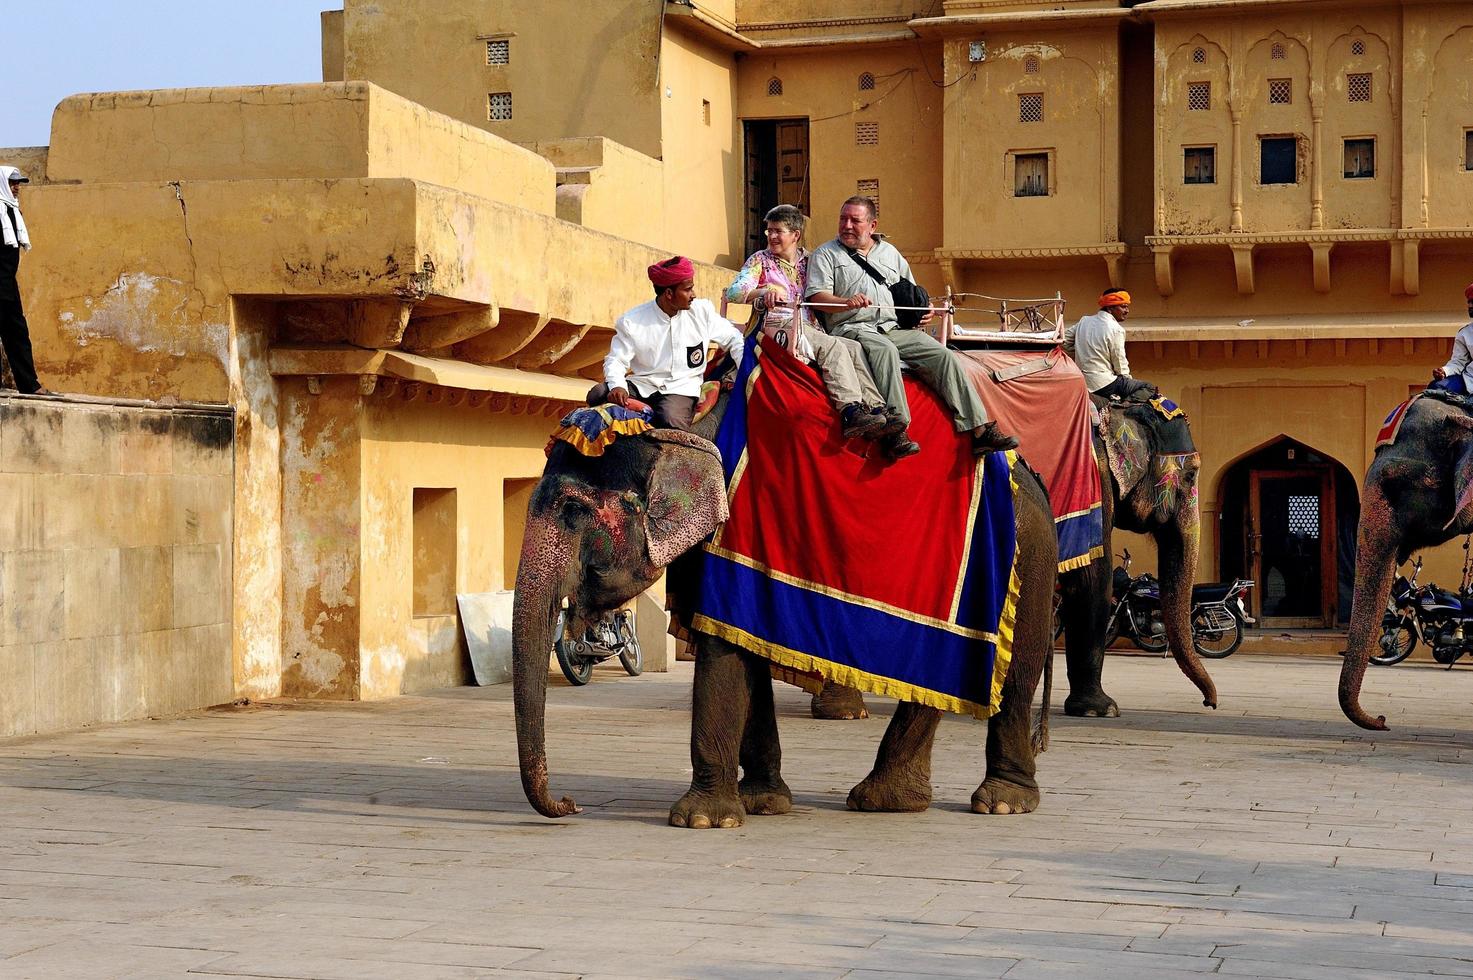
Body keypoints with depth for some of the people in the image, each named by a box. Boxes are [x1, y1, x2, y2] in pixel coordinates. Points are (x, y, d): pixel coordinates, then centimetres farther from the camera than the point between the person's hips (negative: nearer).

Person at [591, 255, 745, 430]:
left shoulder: (703, 312, 3)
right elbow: (616, 360, -4)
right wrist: (617, 386, -26)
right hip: (641, 385, 1)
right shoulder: (631, 322, -3)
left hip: (680, 389, -1)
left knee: (672, 422, -36)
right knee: (598, 394, -25)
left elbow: (734, 339, 13)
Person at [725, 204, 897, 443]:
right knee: (834, 347, -29)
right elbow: (733, 292, -6)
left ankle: (875, 409, -34)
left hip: (809, 328, 5)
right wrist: (766, 292, -26)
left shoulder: (807, 260, 20)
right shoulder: (760, 260, 9)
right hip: (779, 326, -5)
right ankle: (851, 412, -41)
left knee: (854, 348, -22)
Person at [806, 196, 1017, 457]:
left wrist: (923, 310, 9)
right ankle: (896, 432, -48)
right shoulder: (825, 254, 10)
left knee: (942, 355, -16)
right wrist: (847, 302, -23)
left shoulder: (890, 253, 24)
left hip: (893, 329, 5)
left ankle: (980, 430, -20)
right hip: (852, 329, -5)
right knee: (885, 350, -38)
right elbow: (816, 297, -4)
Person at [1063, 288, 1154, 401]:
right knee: (1149, 388, -1)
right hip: (1103, 385, -8)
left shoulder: (1084, 321, 8)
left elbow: (1065, 340, 14)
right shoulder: (1116, 329, -12)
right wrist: (1128, 380, 7)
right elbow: (1120, 364, -9)